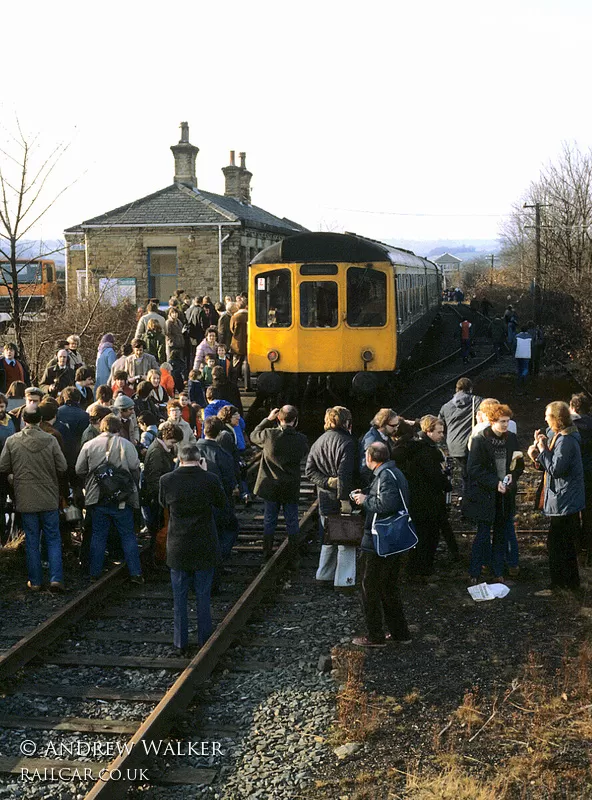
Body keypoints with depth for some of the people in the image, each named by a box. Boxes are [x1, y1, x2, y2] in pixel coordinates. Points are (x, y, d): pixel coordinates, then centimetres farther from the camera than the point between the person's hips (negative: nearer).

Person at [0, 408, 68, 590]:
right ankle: (56, 579, 1)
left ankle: (35, 581, 16)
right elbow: (63, 467, -8)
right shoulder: (50, 440, -10)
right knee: (53, 539, 9)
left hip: (25, 499, 1)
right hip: (49, 499, -1)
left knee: (32, 541, 10)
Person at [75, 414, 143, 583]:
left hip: (98, 499, 2)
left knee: (98, 535, 12)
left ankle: (95, 573, 15)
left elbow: (79, 470, 3)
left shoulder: (89, 445, 1)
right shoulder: (126, 445, -6)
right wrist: (132, 487, 10)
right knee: (128, 535, 6)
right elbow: (135, 469, -7)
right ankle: (135, 573, 5)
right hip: (122, 499, -2)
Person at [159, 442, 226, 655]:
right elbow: (221, 503, 5)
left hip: (178, 548, 0)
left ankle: (181, 643, 18)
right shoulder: (210, 480, -14)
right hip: (204, 548, 0)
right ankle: (204, 641, 22)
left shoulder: (167, 480, -11)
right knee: (203, 596, 13)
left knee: (179, 597, 12)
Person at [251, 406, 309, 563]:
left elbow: (253, 436, 4)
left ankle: (267, 555, 22)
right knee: (292, 523, 11)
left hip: (270, 487, 0)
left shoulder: (269, 434, -17)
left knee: (269, 522, 14)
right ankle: (293, 558, 17)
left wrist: (268, 419, 7)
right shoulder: (301, 439, -15)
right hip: (291, 489, 0)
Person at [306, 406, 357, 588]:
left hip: (325, 498, 7)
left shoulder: (318, 442, 10)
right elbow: (345, 474, -22)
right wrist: (345, 499, -20)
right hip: (340, 499, -7)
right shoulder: (346, 442, -14)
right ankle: (344, 580, 2)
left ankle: (324, 575, 25)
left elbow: (309, 471, 5)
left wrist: (327, 481, -5)